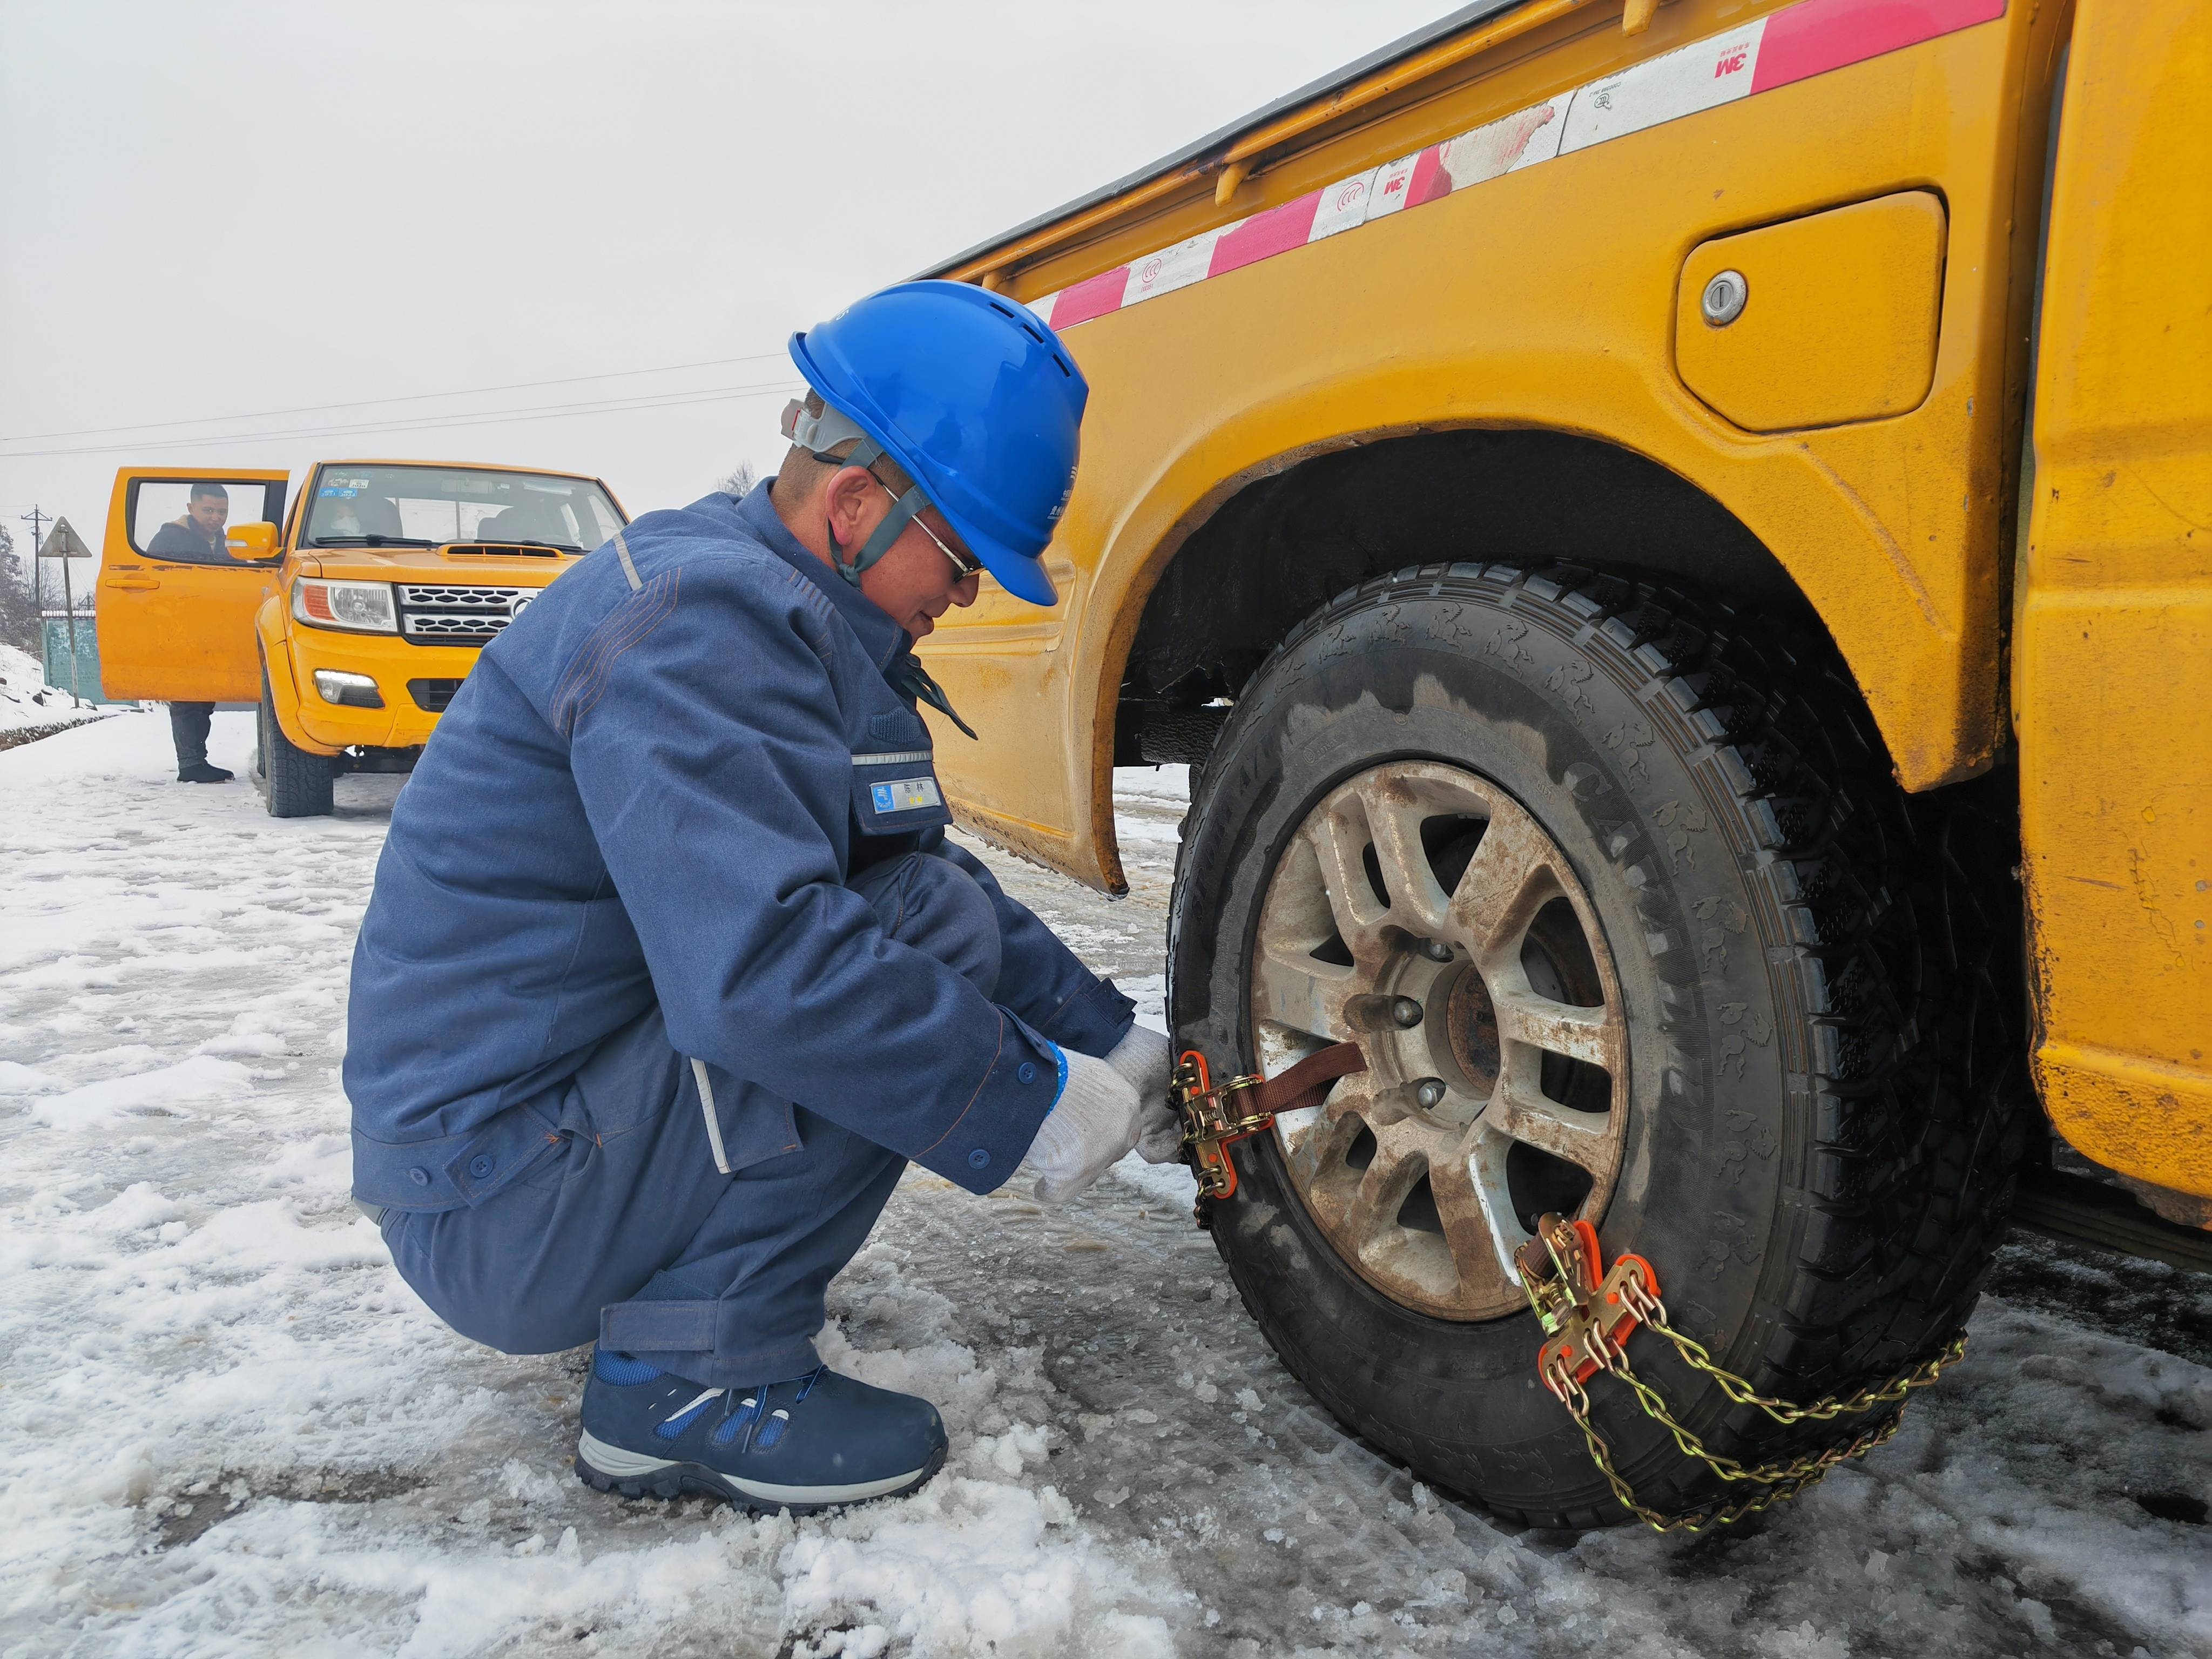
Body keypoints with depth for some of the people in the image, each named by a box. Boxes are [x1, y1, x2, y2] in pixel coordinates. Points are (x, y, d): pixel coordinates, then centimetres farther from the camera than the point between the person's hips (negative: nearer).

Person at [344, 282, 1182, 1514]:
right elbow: (763, 967, -33)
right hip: (496, 1207, -10)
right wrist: (1035, 1106, -21)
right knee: (932, 928, -19)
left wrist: (1113, 1039, 8)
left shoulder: (776, 617, 11)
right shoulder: (704, 615, -22)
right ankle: (696, 1377, -10)